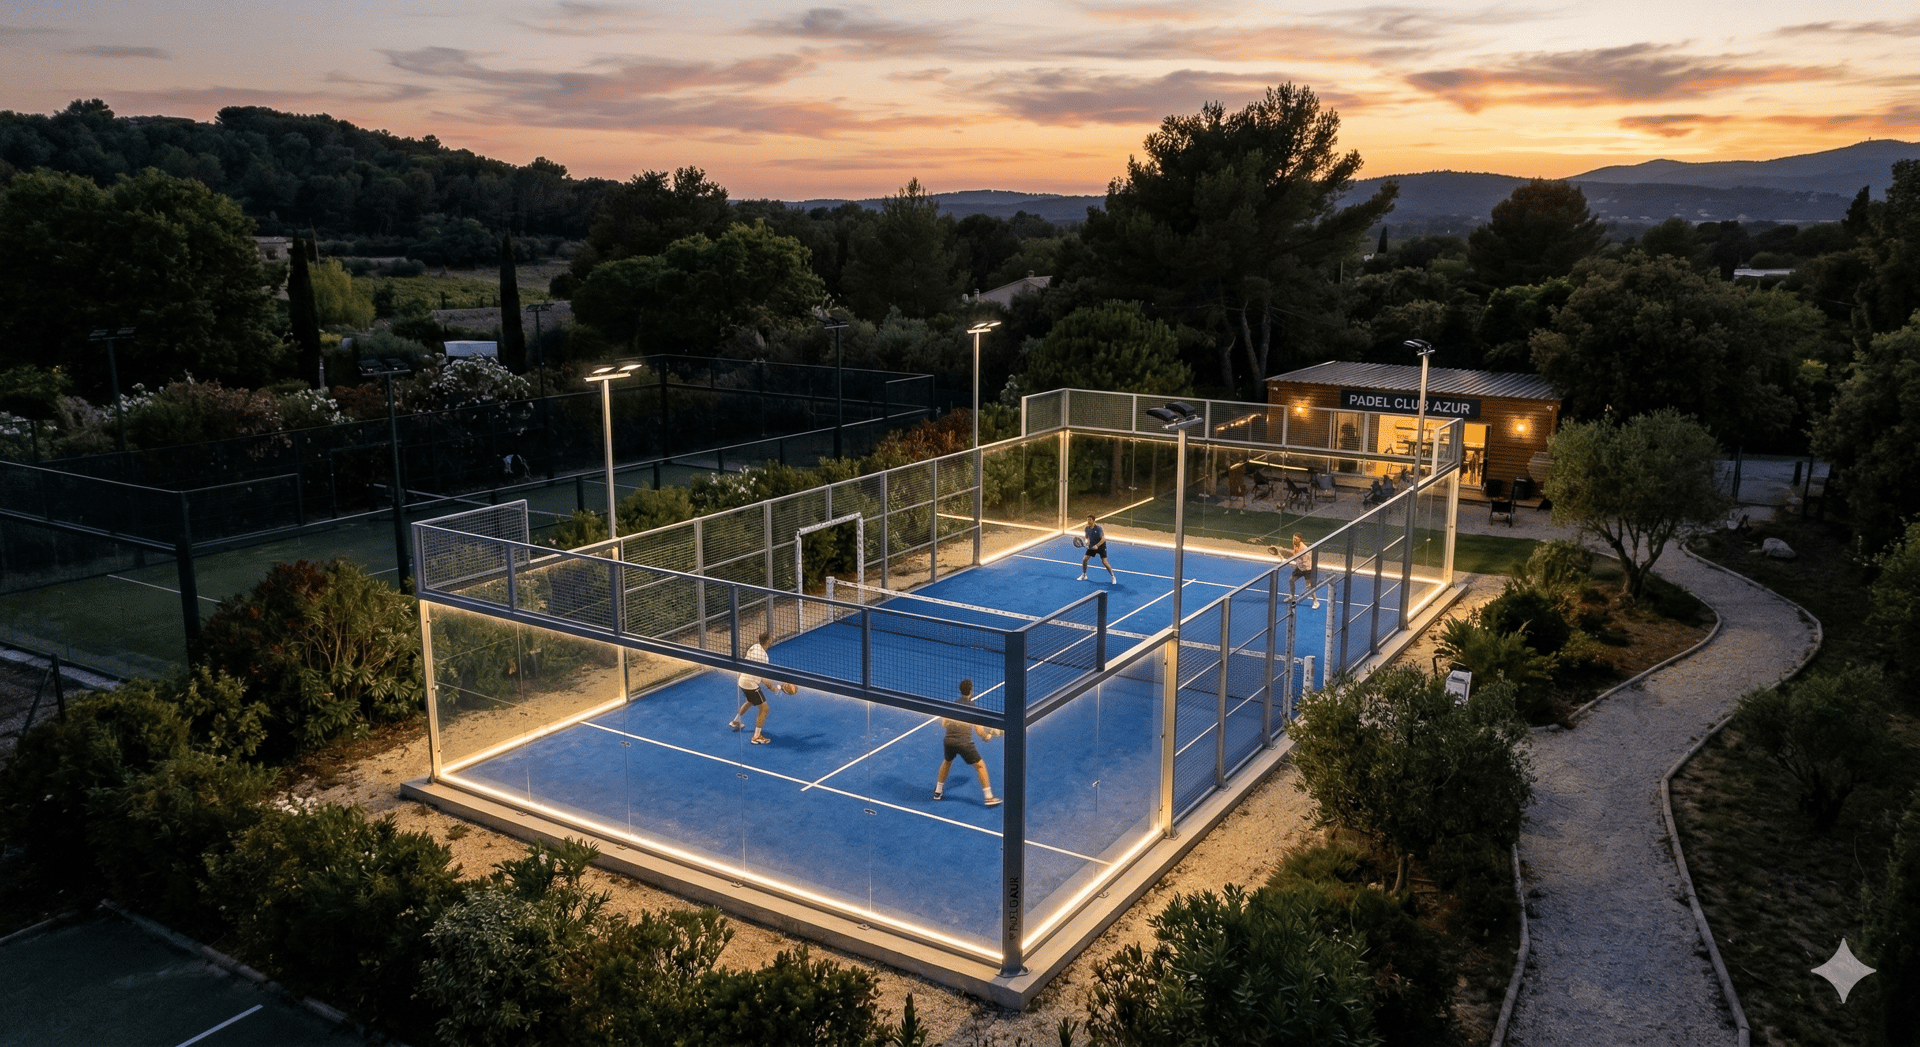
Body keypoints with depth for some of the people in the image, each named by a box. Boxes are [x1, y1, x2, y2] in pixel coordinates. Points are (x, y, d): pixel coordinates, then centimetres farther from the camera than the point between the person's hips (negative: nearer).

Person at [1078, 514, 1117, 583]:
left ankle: (1113, 577, 2)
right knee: (1084, 559, -3)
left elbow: (1103, 539, -27)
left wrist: (1097, 545, -39)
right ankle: (1084, 575, 19)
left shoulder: (1098, 528, -24)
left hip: (1100, 546, -6)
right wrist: (1087, 542, -12)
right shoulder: (1087, 528, -5)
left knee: (1104, 562, -15)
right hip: (1092, 546, 6)